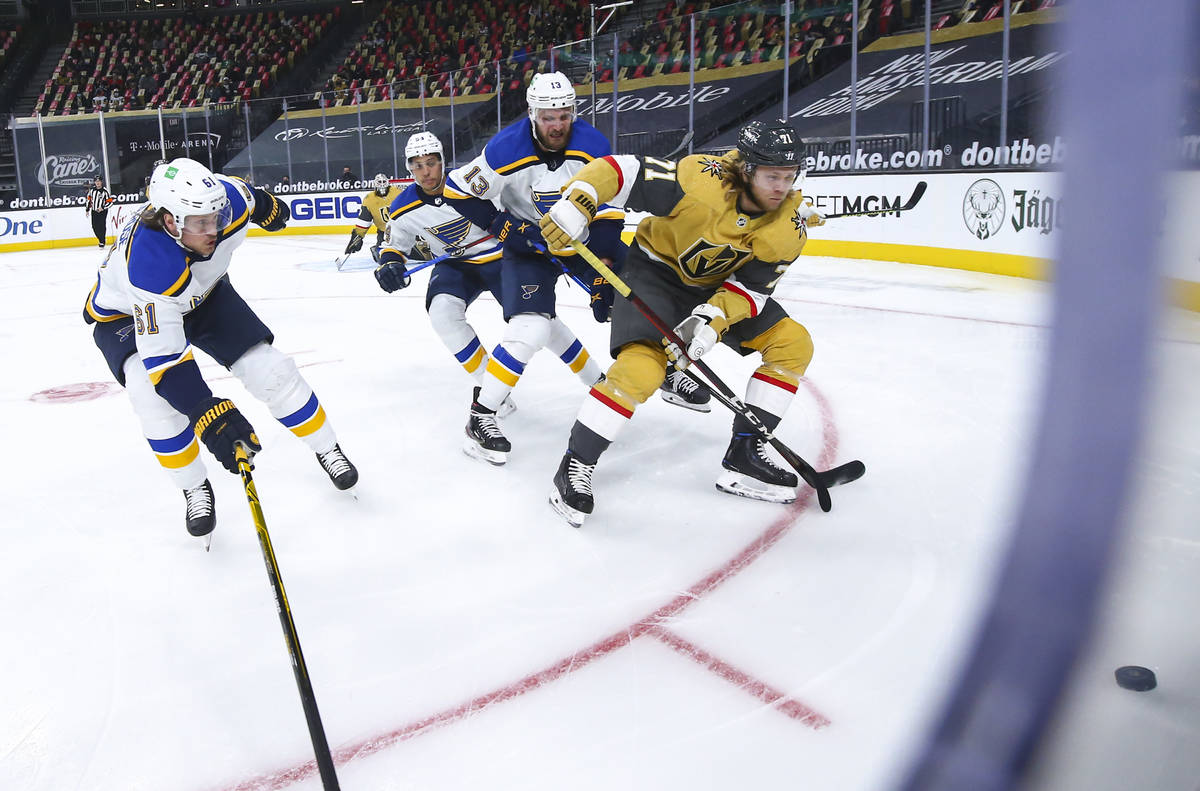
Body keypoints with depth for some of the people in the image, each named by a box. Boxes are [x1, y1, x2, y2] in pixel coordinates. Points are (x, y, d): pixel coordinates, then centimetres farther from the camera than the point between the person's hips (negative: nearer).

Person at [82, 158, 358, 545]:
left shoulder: (227, 198, -30)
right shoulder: (149, 265, -43)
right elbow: (163, 356, -44)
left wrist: (266, 206, 19)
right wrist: (208, 416, -52)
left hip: (204, 294, 4)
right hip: (126, 314, -4)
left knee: (269, 367, -7)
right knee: (153, 391, -30)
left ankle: (327, 449, 14)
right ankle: (195, 489, -8)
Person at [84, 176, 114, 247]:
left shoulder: (105, 191, -9)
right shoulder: (92, 190, 4)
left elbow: (110, 202, -9)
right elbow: (88, 199, 14)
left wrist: (102, 208, -18)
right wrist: (87, 210, 13)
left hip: (102, 211, -5)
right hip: (94, 211, 5)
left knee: (102, 225, -13)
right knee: (95, 227, 2)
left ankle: (102, 242, -6)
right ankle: (101, 240, 20)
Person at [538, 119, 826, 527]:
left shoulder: (790, 223, -16)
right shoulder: (701, 179, -31)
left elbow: (753, 286, -14)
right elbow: (621, 170, -29)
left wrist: (713, 319, -30)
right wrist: (574, 204, -41)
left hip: (721, 284, 6)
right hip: (657, 269, -6)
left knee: (793, 343, -3)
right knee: (642, 367, -26)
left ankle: (743, 456, 3)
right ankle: (574, 466, -9)